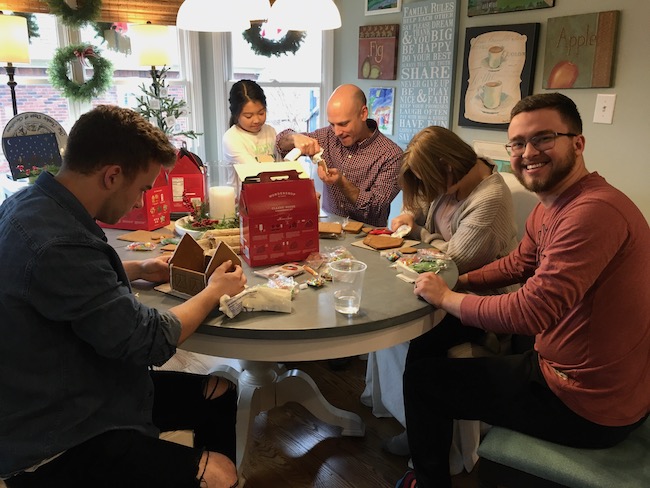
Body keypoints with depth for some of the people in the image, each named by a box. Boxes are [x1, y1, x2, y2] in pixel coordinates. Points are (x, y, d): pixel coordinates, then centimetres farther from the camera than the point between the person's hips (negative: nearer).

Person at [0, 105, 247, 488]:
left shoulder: (32, 203, -2)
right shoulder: (56, 244, -32)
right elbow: (151, 341, -23)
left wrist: (138, 270, 9)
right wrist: (215, 291, -8)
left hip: (70, 395, 10)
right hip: (56, 445, -9)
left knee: (221, 392, 11)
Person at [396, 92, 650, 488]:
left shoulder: (594, 211, -30)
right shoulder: (549, 206, 3)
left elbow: (530, 313, -34)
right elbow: (520, 263, 16)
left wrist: (446, 297, -18)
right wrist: (455, 281, 2)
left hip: (584, 407, -9)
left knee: (423, 373, 1)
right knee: (436, 344, 22)